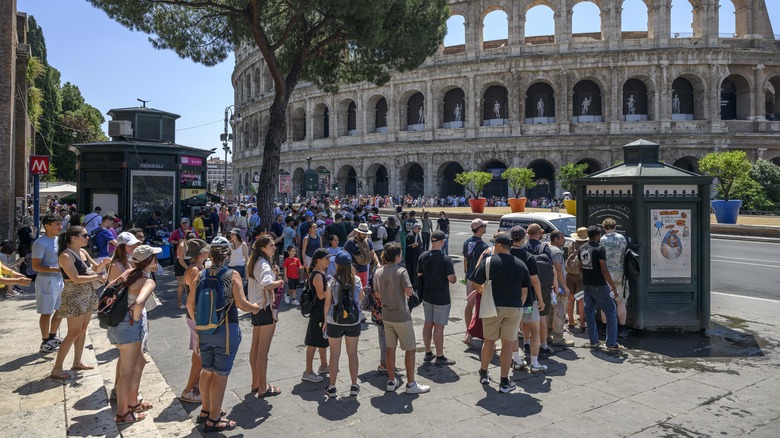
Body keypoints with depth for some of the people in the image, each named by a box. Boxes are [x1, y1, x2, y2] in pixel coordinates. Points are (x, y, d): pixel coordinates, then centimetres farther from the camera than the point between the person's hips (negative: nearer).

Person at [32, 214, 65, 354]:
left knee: (61, 309, 16)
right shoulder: (40, 243, -15)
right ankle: (45, 343, 12)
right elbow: (36, 266, -19)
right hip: (47, 281, -8)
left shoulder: (58, 240, 10)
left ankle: (52, 337, 33)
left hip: (60, 280, 8)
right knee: (47, 313, 1)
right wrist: (57, 269, -26)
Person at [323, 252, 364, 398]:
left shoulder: (333, 282, -11)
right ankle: (354, 386, 20)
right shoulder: (357, 280, -6)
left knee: (334, 354, 10)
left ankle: (332, 387, 17)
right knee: (352, 354, 13)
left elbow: (327, 304, -6)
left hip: (335, 322, -2)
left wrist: (325, 321, 7)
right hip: (353, 321, 2)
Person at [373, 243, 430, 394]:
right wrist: (404, 292, -1)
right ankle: (411, 384, 10)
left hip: (386, 316, 6)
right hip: (402, 316, -6)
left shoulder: (378, 273, 2)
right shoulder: (401, 271, -17)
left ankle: (391, 381, 22)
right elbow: (409, 292, -22)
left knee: (390, 348, 15)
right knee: (410, 349, 5)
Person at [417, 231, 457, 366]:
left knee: (428, 324, 15)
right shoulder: (445, 259, -19)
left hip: (426, 296, 6)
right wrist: (454, 277, 4)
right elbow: (452, 280, -17)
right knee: (438, 326, 1)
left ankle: (428, 353, 26)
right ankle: (440, 357, 10)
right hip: (441, 298, -6)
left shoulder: (423, 256, 0)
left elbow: (419, 275, 8)